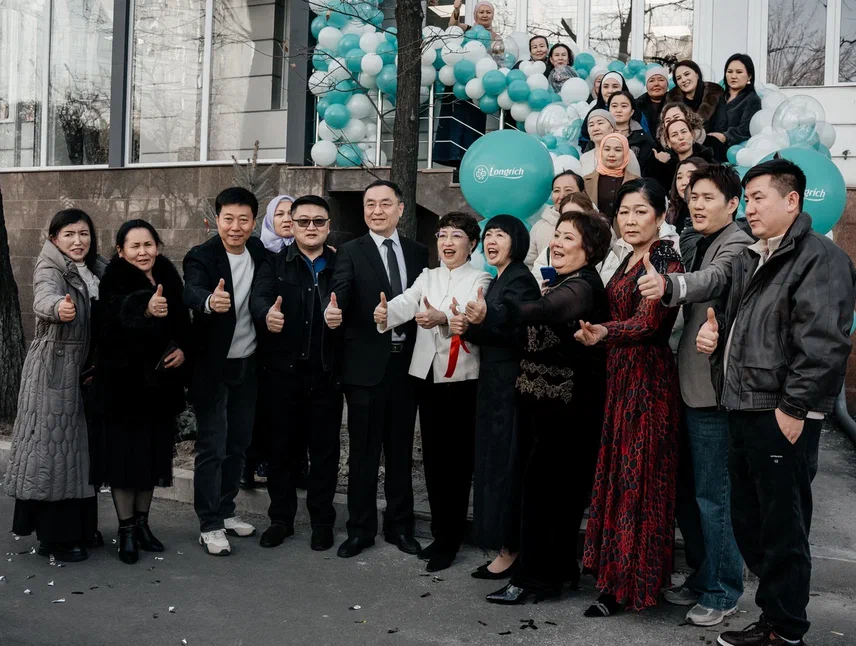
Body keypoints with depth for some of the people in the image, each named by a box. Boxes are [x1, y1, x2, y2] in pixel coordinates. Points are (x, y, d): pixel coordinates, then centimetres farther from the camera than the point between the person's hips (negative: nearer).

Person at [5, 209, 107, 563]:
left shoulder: (96, 271, 10)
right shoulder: (50, 269, -11)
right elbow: (43, 299, -32)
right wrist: (58, 307, -54)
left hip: (83, 369, 7)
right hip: (53, 368, -7)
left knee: (79, 447, 13)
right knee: (54, 445, -2)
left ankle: (80, 527, 25)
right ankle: (53, 537, 7)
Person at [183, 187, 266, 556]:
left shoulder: (259, 252, 2)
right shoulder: (201, 257, -14)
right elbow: (192, 292, -35)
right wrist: (209, 301, -55)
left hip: (248, 365, 6)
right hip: (213, 368, -6)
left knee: (239, 443, 14)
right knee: (212, 447, 0)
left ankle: (225, 511, 29)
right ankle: (209, 525, 10)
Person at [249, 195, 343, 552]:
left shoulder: (341, 265, 6)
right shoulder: (275, 263, 4)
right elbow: (258, 295, -14)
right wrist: (267, 313, -35)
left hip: (326, 374, 0)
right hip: (284, 371, 0)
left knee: (324, 449, 8)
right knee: (282, 446, 10)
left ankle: (322, 521, 22)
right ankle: (281, 519, 25)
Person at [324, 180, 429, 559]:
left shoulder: (418, 253, 9)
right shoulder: (350, 252, -1)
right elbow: (340, 292, -18)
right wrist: (332, 311, -41)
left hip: (407, 363, 3)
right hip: (367, 364, -3)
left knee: (401, 449, 13)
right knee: (364, 450, 6)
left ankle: (399, 526, 25)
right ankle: (360, 528, 19)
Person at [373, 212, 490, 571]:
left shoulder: (480, 280, -1)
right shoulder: (427, 277, 12)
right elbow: (407, 302, -9)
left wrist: (443, 319, -39)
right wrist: (385, 313, -32)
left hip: (462, 379, -4)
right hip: (428, 375, 5)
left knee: (457, 458, 1)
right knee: (433, 456, 11)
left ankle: (449, 539, 12)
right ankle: (440, 531, 24)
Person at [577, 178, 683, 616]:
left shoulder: (664, 261, -13)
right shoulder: (629, 262, 13)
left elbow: (646, 323, -26)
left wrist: (603, 333, -43)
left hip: (647, 379, -9)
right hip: (620, 376, 9)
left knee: (636, 478, -1)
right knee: (617, 474, 14)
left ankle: (625, 584, 10)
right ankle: (615, 570, 27)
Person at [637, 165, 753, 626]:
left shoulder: (737, 245, -12)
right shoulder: (696, 249, 17)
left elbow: (714, 279, -34)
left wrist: (668, 285, -52)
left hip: (715, 389, -9)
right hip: (694, 386, 9)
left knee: (713, 494, -1)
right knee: (700, 490, 18)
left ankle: (723, 593, 14)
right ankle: (703, 579, 32)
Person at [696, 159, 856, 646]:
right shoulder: (750, 260, 18)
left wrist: (794, 408, -20)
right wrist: (715, 335, 8)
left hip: (783, 417, -9)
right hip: (744, 411, 9)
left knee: (783, 529, 1)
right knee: (749, 522, 16)